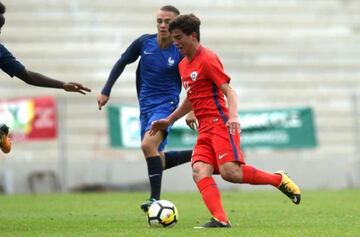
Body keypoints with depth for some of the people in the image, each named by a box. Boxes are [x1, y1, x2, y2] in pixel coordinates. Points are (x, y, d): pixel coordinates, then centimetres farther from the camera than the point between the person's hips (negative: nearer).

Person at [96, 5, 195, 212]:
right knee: (157, 161, 8)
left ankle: (155, 199, -27)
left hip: (166, 105, -5)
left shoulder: (181, 52, -10)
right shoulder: (144, 43, -2)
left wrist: (192, 112, -6)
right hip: (146, 106, 5)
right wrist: (106, 91, 8)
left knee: (148, 145, -29)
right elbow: (122, 63, 12)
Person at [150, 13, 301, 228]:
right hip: (205, 129, 8)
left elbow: (229, 91, -13)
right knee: (199, 172, -15)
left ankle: (279, 179, -1)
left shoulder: (207, 59, -6)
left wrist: (233, 116, -29)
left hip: (220, 124, -8)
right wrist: (169, 121, 33)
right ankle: (220, 219, -26)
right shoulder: (183, 65, 19)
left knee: (229, 172, -22)